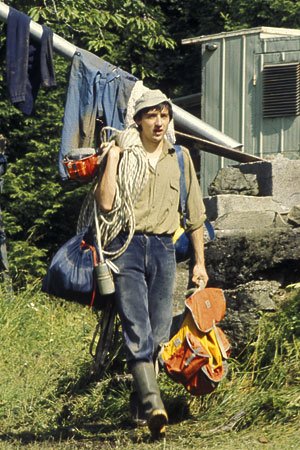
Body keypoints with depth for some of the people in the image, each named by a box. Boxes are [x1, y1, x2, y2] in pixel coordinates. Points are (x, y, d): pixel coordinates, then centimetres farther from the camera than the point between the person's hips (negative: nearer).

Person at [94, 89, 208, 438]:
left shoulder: (180, 158, 13)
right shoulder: (123, 155, 3)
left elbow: (195, 213, 18)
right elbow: (105, 202, -12)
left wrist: (199, 262, 15)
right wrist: (112, 156, -9)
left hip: (163, 249, 4)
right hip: (127, 246, -4)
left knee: (158, 331, 5)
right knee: (136, 329, -15)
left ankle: (138, 402, 20)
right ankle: (153, 405, -24)